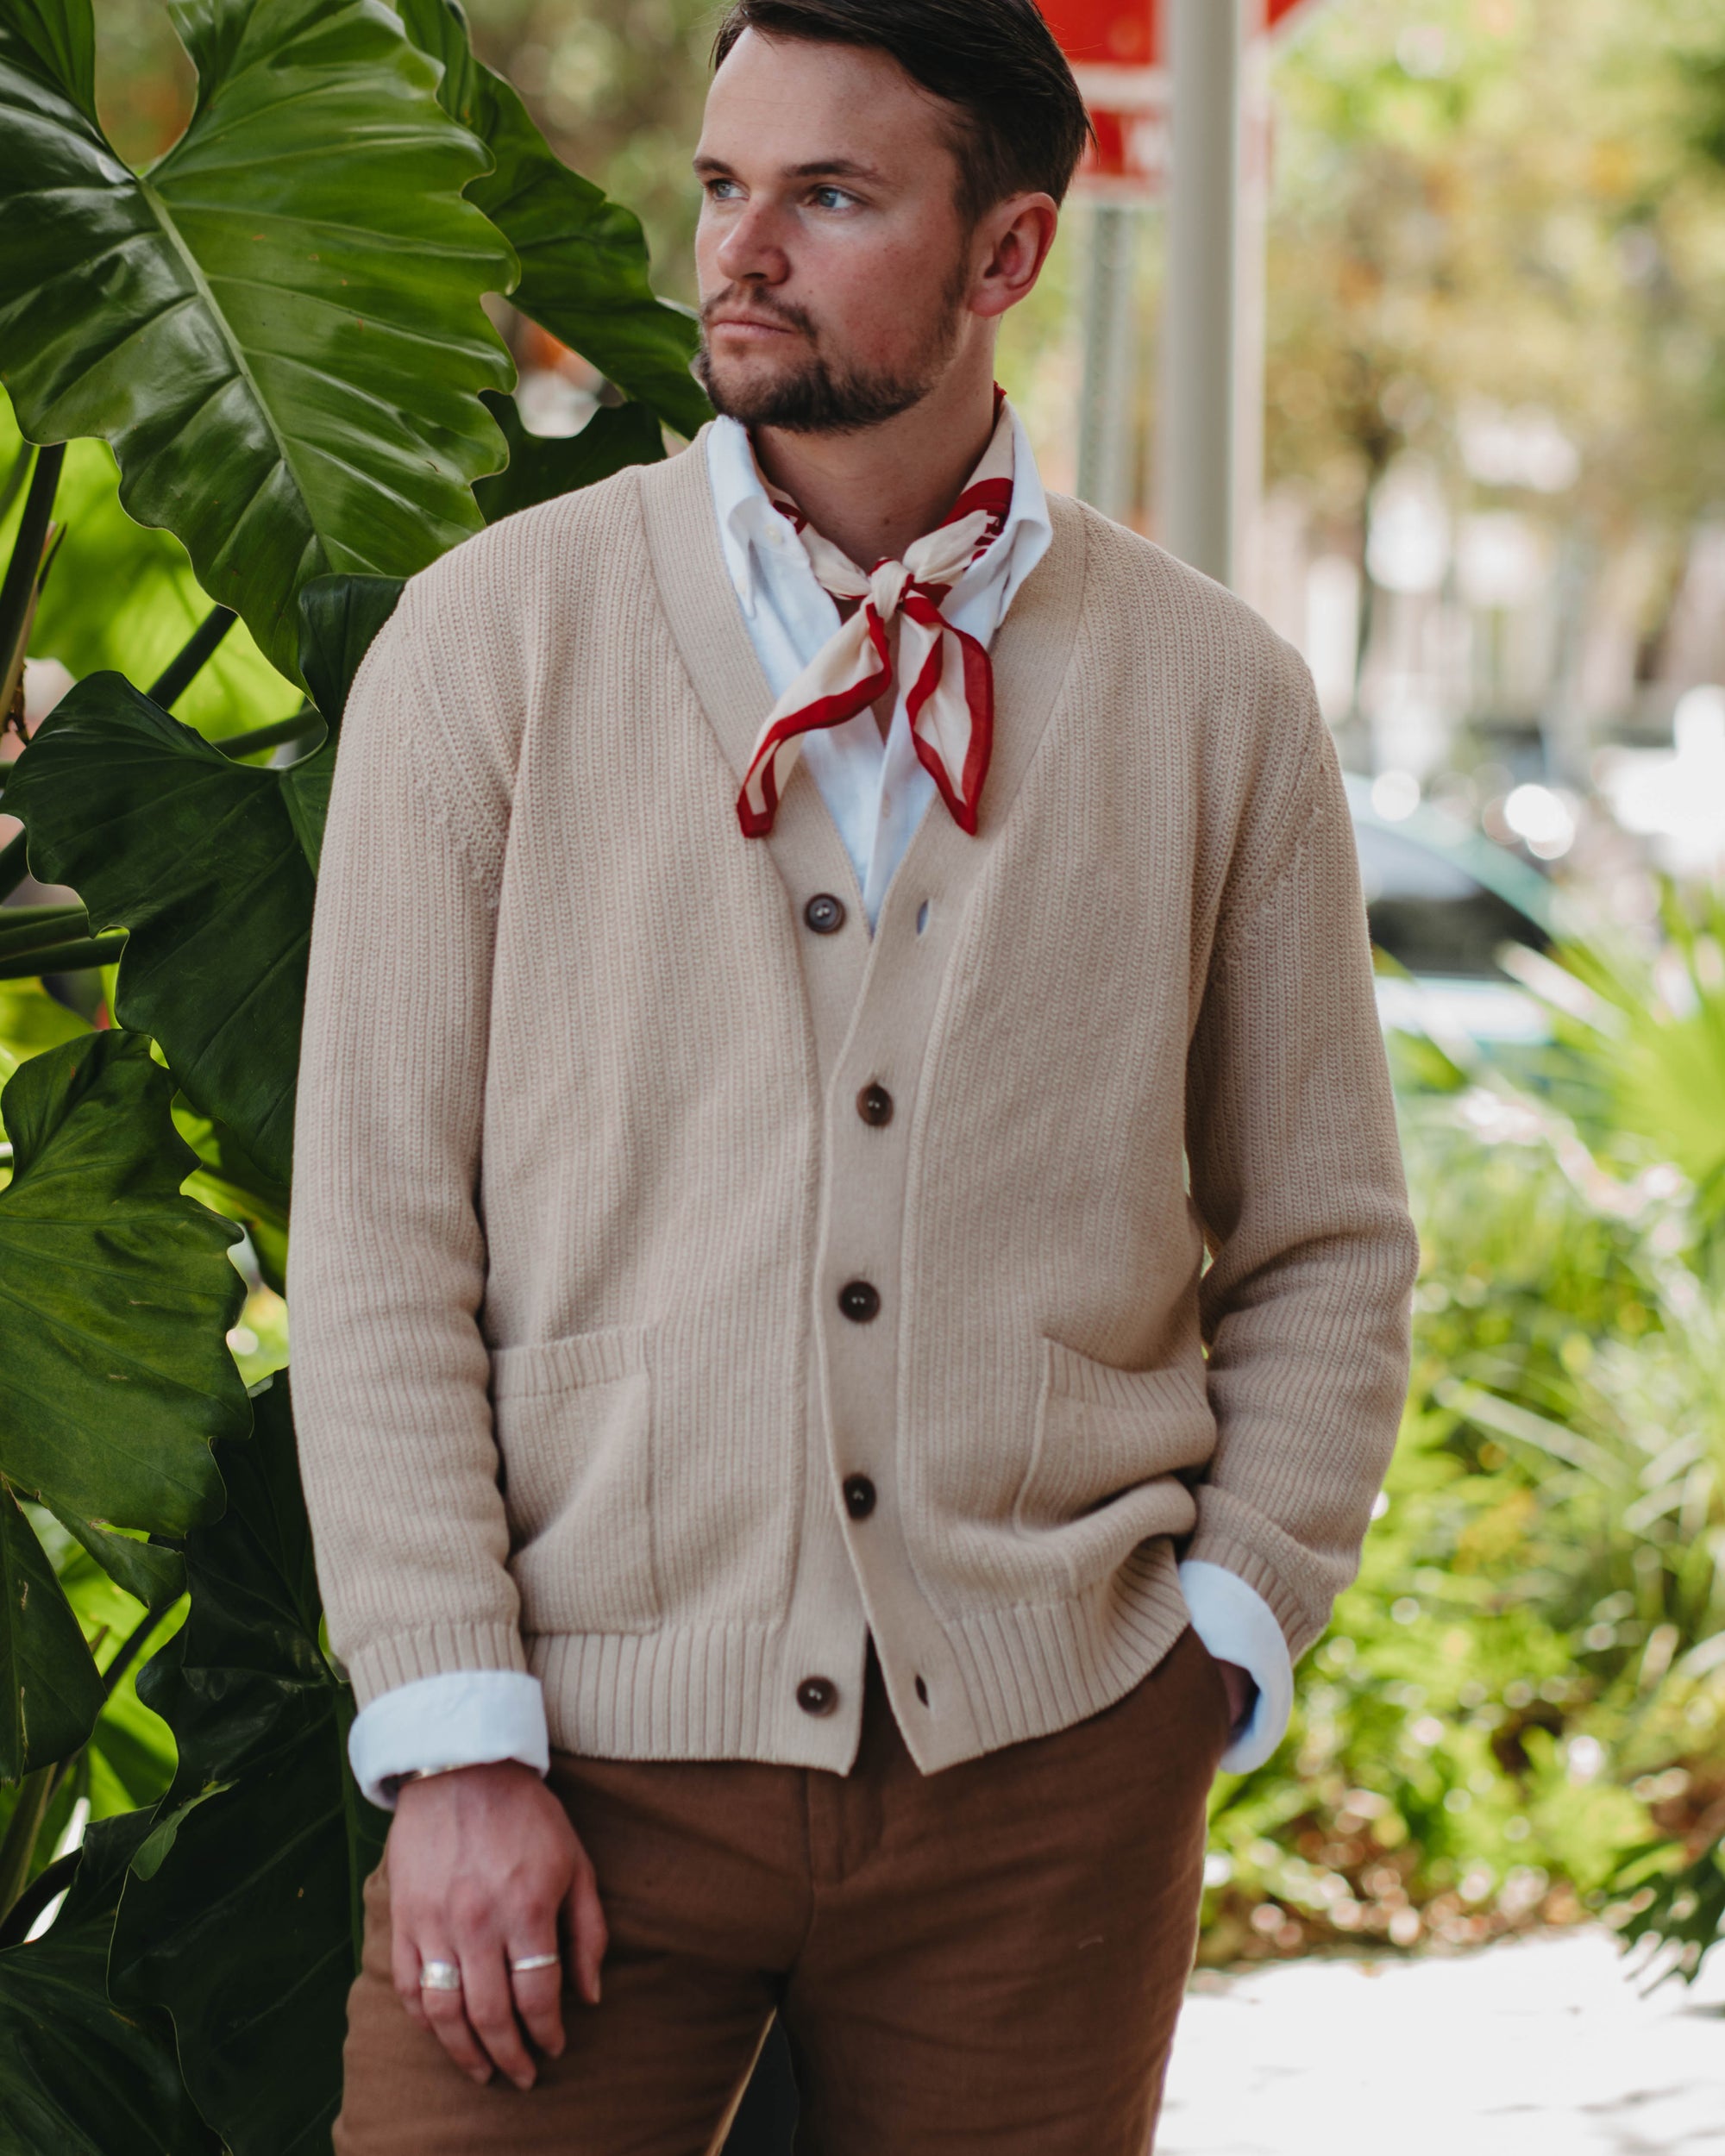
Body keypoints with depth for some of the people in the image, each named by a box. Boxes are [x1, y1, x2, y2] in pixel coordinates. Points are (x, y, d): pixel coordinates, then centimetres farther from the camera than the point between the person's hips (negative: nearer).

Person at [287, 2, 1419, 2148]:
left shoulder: (1216, 703, 5)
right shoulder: (490, 641, 1)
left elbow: (1324, 1246, 12)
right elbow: (376, 1229, -2)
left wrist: (1223, 1638, 0)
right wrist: (453, 1738, -8)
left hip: (1045, 1755, 1)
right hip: (589, 1734, -1)